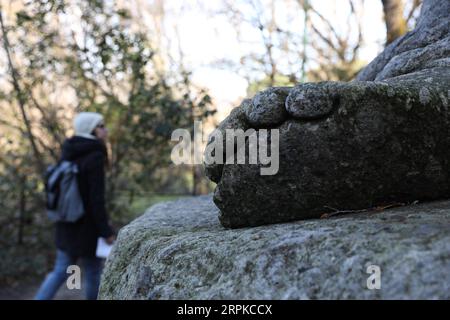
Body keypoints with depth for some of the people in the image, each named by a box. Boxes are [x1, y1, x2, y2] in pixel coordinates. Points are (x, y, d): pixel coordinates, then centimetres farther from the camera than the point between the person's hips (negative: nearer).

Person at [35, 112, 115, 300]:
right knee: (93, 273, 11)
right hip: (87, 227, -7)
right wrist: (106, 232, -16)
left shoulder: (69, 154, 5)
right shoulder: (95, 157, -19)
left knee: (61, 271, 17)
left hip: (67, 225, 7)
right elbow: (97, 199, -22)